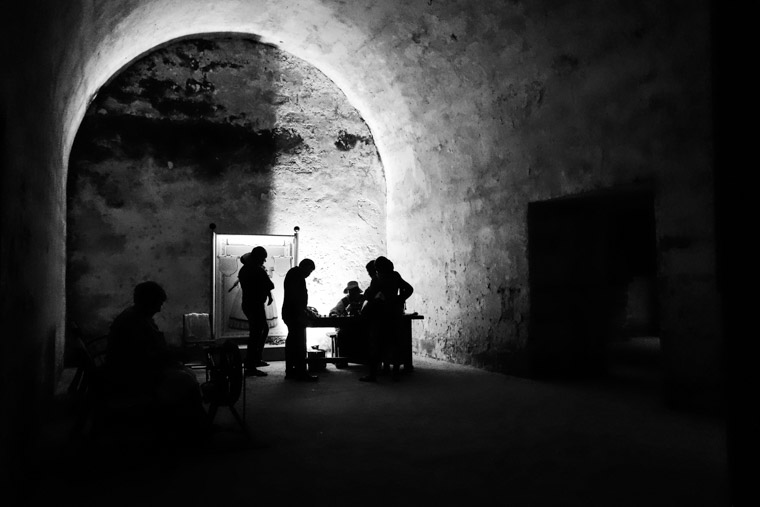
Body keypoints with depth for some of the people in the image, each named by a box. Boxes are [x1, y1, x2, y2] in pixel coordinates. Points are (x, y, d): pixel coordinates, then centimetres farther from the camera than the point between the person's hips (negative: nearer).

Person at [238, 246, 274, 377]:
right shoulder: (258, 270, -18)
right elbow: (270, 286, -14)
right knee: (255, 336, -5)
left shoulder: (244, 269, 10)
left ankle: (256, 359, 28)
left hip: (247, 304, 9)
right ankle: (250, 367, -2)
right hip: (256, 305, -9)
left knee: (264, 328, 23)